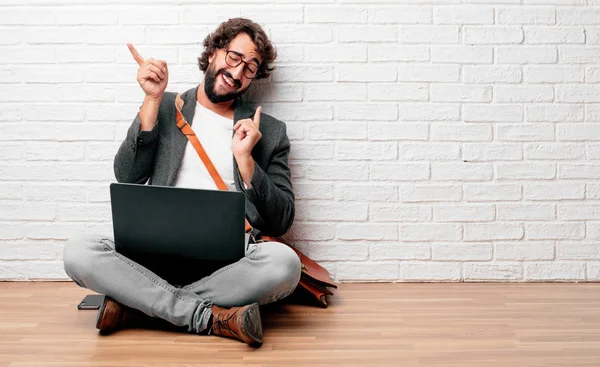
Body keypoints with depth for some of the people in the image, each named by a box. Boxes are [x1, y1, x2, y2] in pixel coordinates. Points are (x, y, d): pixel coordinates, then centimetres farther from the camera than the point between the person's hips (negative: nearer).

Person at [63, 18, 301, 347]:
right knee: (79, 252, -26)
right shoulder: (166, 108, 14)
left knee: (283, 261, -33)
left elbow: (281, 223, 6)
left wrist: (245, 159, -7)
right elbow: (128, 179, 1)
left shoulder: (269, 131, 11)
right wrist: (152, 100, -4)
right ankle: (211, 317, -23)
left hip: (230, 261, 0)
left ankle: (137, 302, -19)